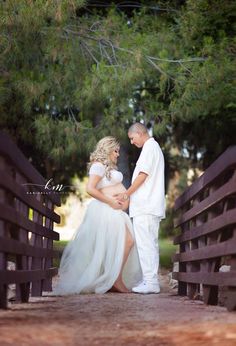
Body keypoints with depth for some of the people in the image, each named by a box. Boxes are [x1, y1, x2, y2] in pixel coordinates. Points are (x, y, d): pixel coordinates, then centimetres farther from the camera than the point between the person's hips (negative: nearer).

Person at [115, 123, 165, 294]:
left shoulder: (150, 147, -7)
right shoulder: (154, 147, 24)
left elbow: (143, 175, -13)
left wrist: (126, 194, -6)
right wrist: (129, 195, 18)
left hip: (145, 205, -10)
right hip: (150, 206, 10)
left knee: (145, 243, -11)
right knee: (151, 243, 9)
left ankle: (150, 282, -13)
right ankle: (152, 280, 10)